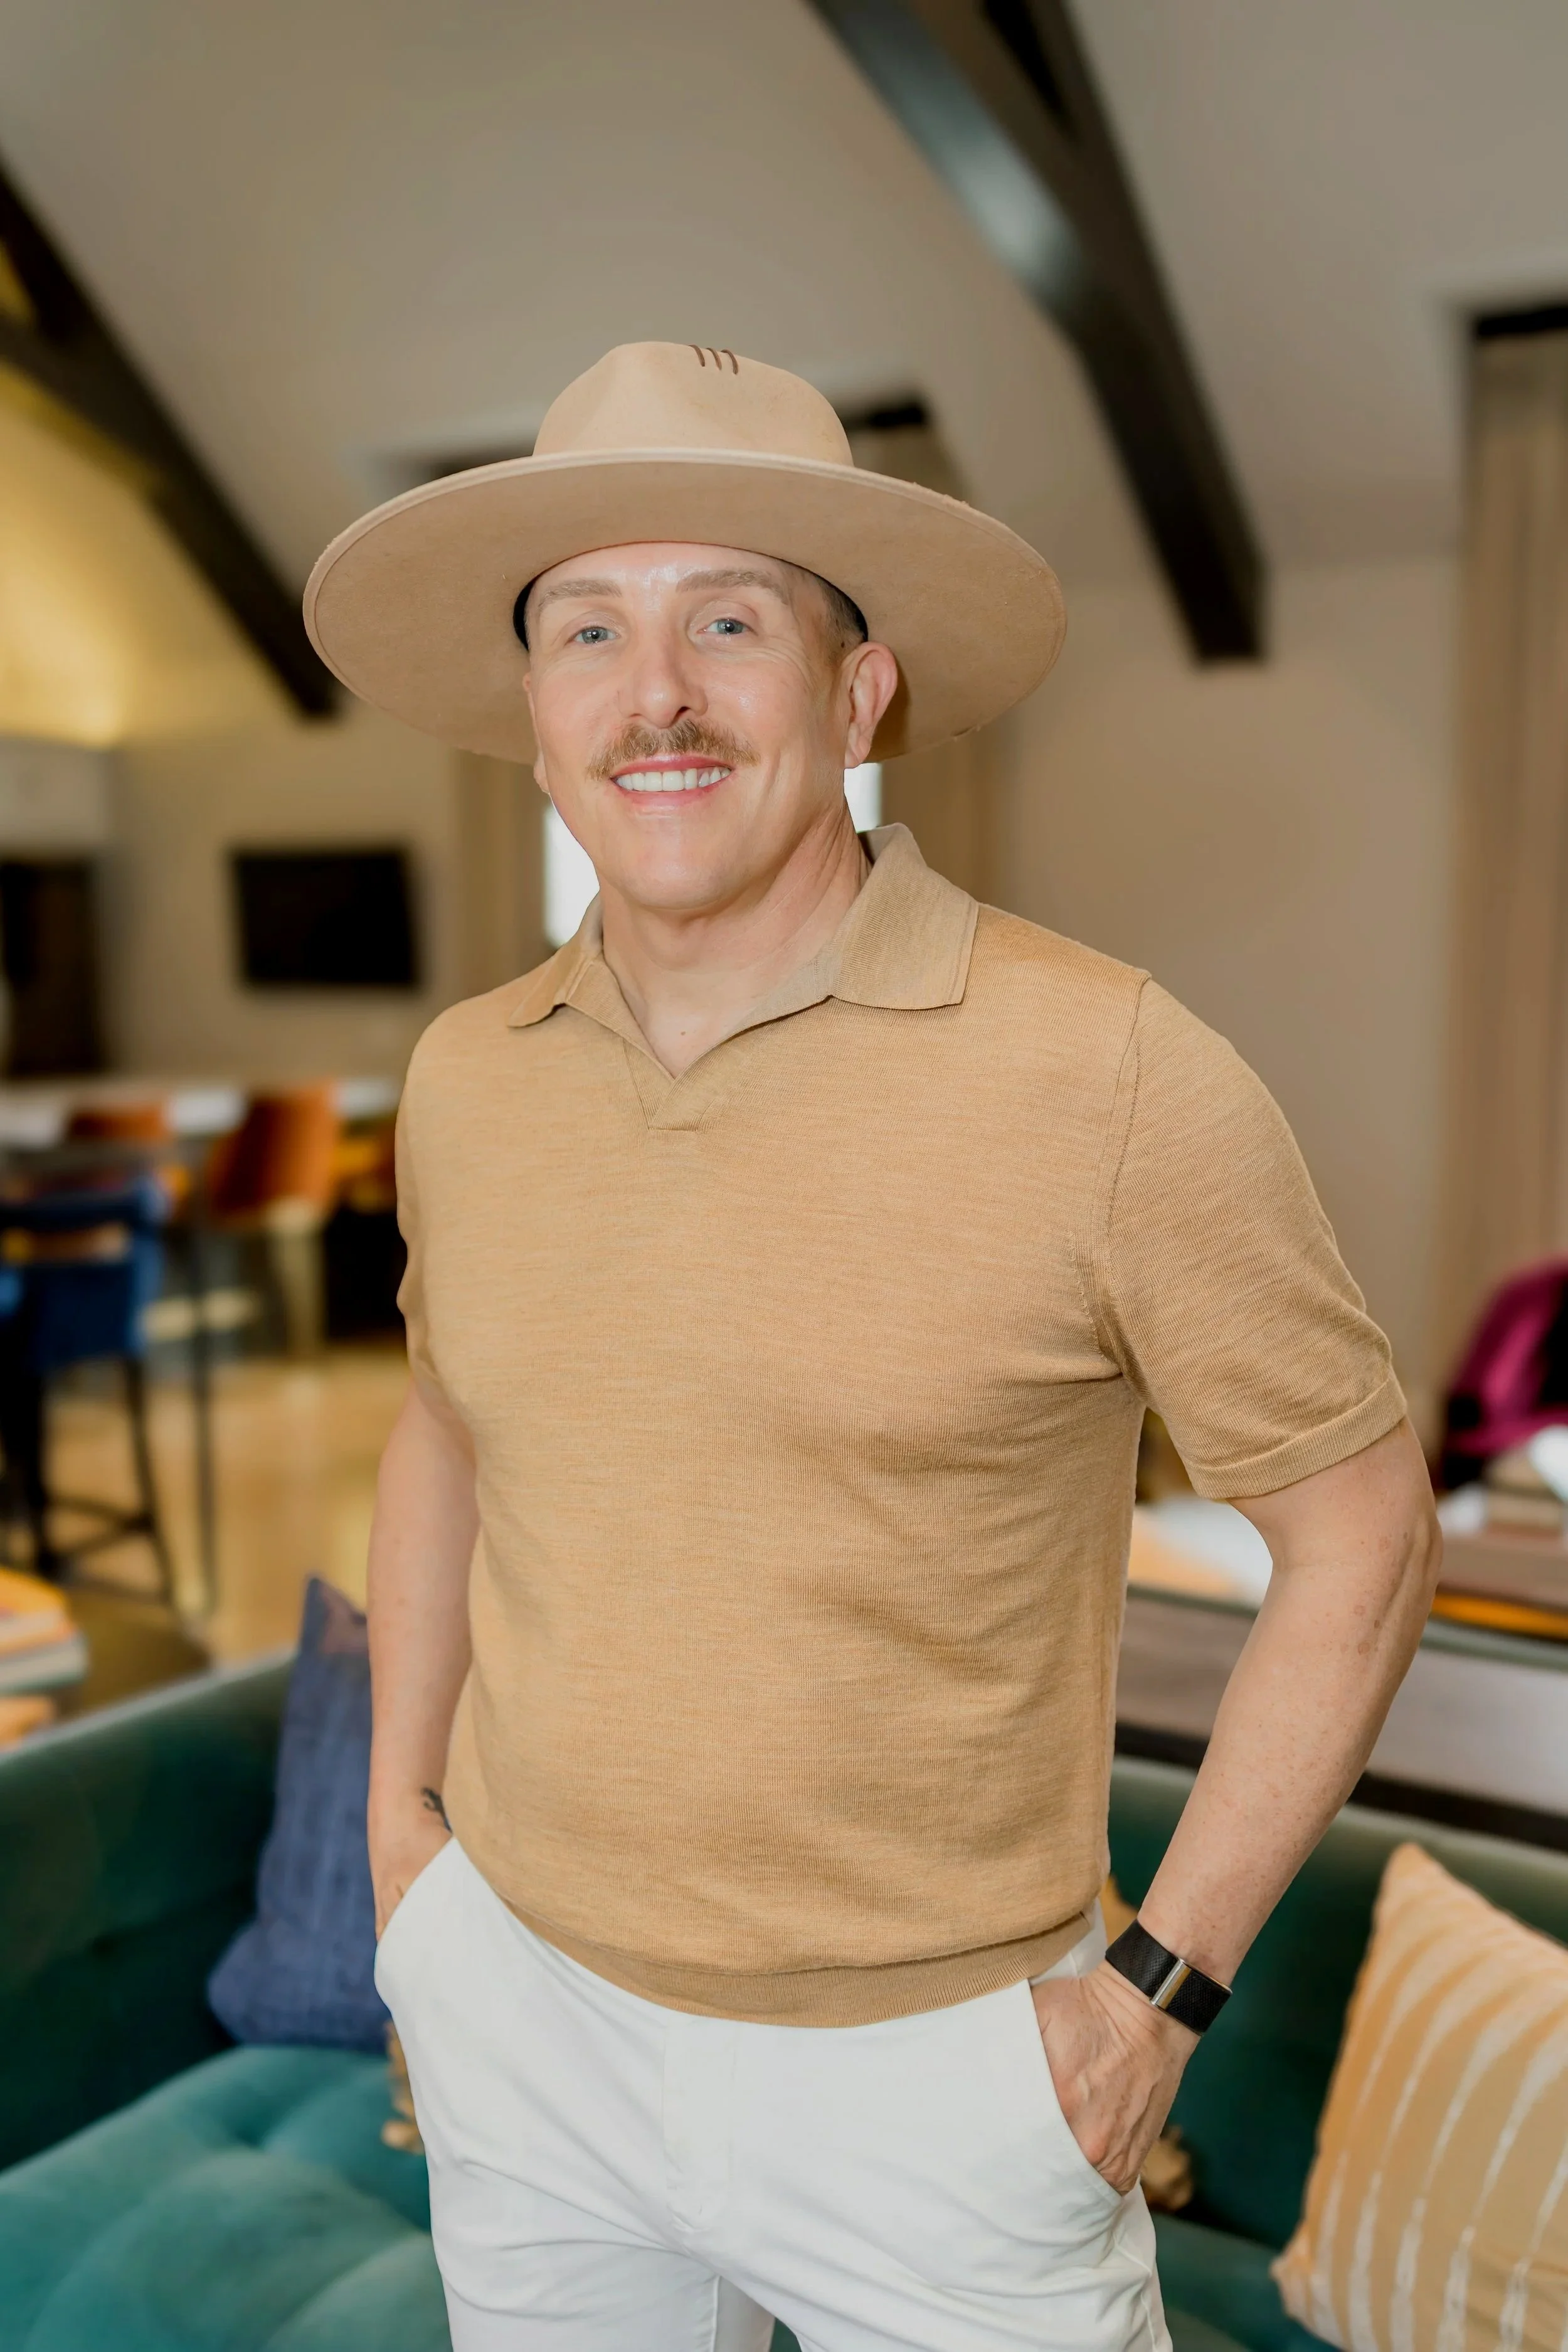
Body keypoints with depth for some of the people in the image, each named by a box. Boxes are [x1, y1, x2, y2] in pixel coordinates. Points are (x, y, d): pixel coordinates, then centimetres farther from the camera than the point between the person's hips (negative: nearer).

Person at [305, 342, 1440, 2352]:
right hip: (518, 2003, 5)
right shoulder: (466, 1079, -4)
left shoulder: (1115, 1080, -19)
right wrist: (399, 1807, 9)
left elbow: (1361, 1538, -10)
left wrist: (1163, 1981, -10)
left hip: (928, 2058, -4)